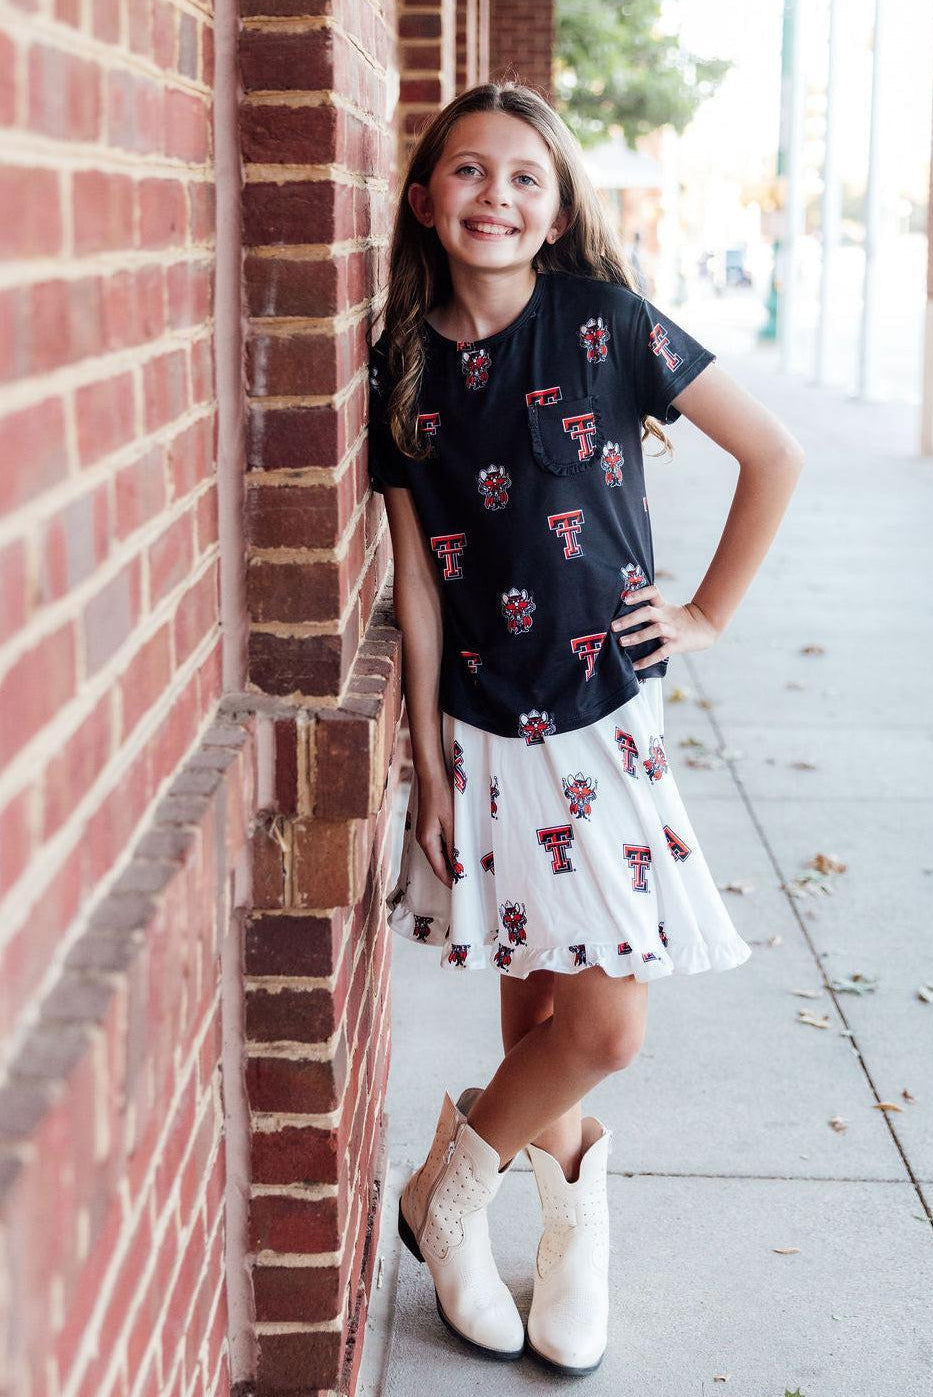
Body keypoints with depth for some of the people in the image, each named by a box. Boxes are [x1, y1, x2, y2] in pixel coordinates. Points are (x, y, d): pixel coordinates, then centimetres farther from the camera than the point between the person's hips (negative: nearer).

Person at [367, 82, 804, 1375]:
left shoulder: (605, 325, -6)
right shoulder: (403, 364, 1)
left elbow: (776, 455, 0)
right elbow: (414, 572, 3)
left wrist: (710, 613, 0)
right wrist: (428, 756, 1)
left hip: (606, 714, -1)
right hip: (481, 731, 2)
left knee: (603, 1028, -3)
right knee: (532, 1014, 7)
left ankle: (451, 1186, 24)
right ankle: (573, 1217, 33)